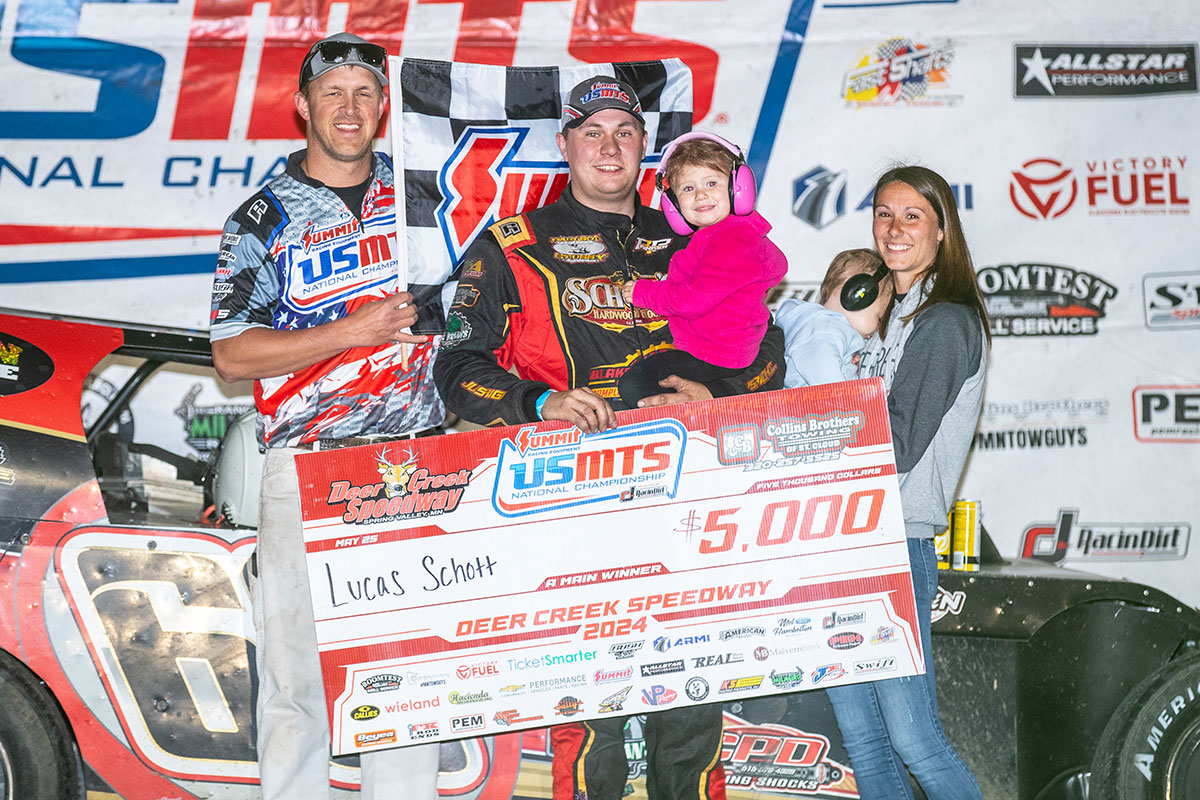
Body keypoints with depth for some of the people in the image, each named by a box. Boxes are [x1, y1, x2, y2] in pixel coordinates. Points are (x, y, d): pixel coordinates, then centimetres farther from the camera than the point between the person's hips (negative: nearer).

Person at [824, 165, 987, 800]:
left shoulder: (947, 323, -7)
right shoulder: (890, 317, 20)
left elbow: (899, 445, -14)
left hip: (897, 543, -8)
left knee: (913, 740, -8)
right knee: (859, 736, 8)